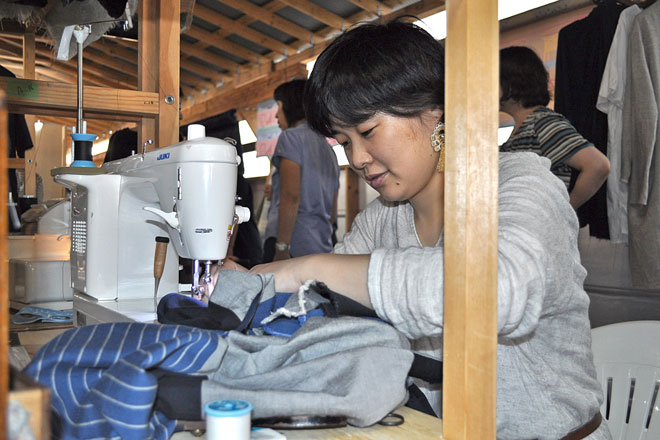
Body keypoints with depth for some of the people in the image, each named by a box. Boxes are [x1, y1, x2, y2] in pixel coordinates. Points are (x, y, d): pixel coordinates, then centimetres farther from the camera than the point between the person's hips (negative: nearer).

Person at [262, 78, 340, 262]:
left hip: (294, 247, -8)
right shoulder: (328, 148, 22)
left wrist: (281, 248, -16)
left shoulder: (291, 136, -1)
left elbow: (291, 197, -14)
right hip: (322, 249, 8)